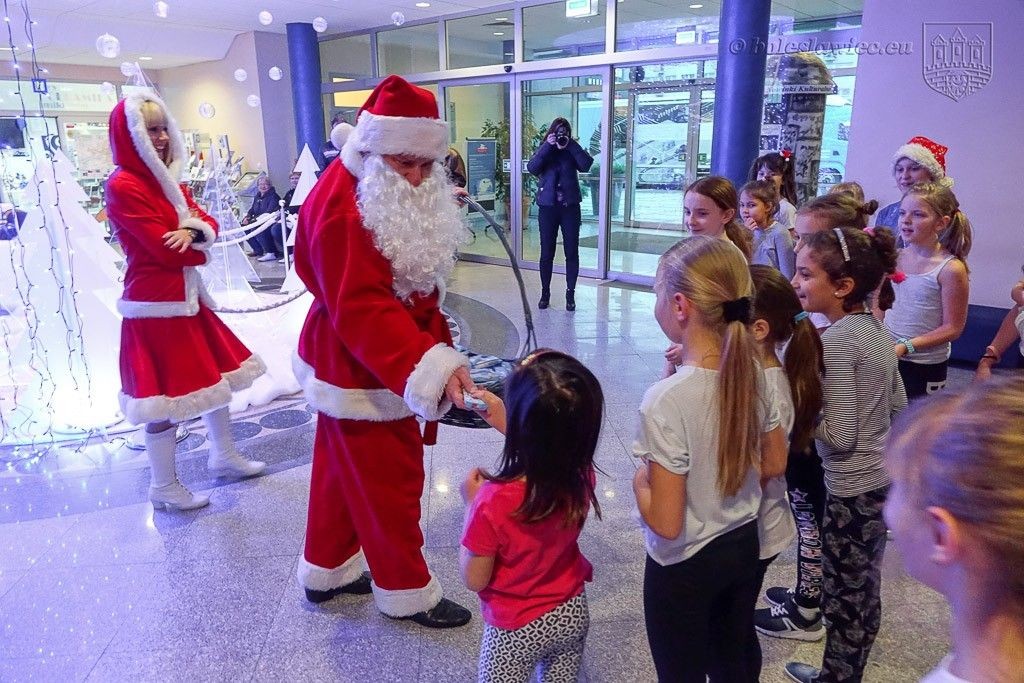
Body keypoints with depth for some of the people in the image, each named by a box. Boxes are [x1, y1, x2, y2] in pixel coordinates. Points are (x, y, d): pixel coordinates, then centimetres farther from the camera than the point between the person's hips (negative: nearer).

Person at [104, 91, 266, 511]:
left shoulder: (169, 179, 12)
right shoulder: (122, 186, -16)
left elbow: (207, 223, 5)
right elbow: (166, 249, -21)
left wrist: (193, 231, -17)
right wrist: (196, 235, -2)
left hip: (187, 298, 9)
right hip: (155, 306, -9)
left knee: (215, 374, 18)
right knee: (166, 395, 0)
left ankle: (223, 456, 35)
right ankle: (164, 488, 16)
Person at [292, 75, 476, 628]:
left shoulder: (396, 193, 6)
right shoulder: (340, 205, -26)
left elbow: (408, 288, 16)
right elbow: (362, 311, -33)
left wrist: (437, 354, 13)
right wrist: (433, 366, -42)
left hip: (364, 366, 10)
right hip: (360, 370, -10)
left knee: (342, 473, 21)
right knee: (389, 482, 4)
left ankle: (327, 571, 40)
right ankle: (406, 592, 24)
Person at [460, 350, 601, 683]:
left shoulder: (493, 502, -36)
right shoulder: (581, 475, -21)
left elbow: (475, 580, -19)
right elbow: (547, 450, 4)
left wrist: (471, 502, -14)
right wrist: (507, 424, -1)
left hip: (517, 629, -4)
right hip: (573, 614, 4)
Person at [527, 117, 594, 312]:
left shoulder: (572, 151, 6)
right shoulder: (544, 150, 6)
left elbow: (586, 165, -13)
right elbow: (532, 168, -13)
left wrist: (571, 145, -14)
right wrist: (547, 146, -16)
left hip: (570, 207, 0)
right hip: (547, 207, 0)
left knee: (572, 252, 2)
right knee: (546, 253, 4)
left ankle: (570, 294, 10)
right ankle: (545, 293, 15)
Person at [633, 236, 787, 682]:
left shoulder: (665, 400, -30)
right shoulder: (751, 373, -10)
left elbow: (666, 523, -25)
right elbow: (774, 465, 4)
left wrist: (639, 482, -7)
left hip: (687, 566, -6)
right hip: (743, 545, 6)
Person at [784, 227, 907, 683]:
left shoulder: (836, 340, -23)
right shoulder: (876, 329, 3)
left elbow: (839, 436, -24)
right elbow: (898, 406, 12)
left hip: (852, 488, -9)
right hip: (882, 476, 9)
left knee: (845, 595, 9)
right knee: (861, 591, 23)